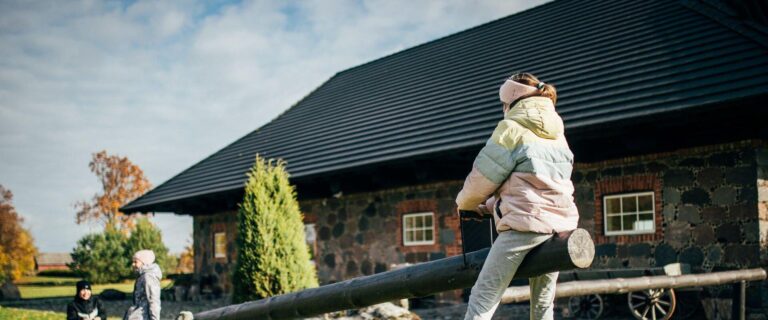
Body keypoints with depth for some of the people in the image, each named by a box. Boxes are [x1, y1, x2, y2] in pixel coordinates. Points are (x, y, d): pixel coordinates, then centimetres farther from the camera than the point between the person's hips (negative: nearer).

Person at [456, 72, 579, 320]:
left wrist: (465, 204, 19)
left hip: (525, 222, -7)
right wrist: (490, 206, 26)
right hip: (561, 223, 7)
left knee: (482, 299, -7)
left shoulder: (511, 128, -2)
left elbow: (482, 177, -1)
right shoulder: (557, 133, 20)